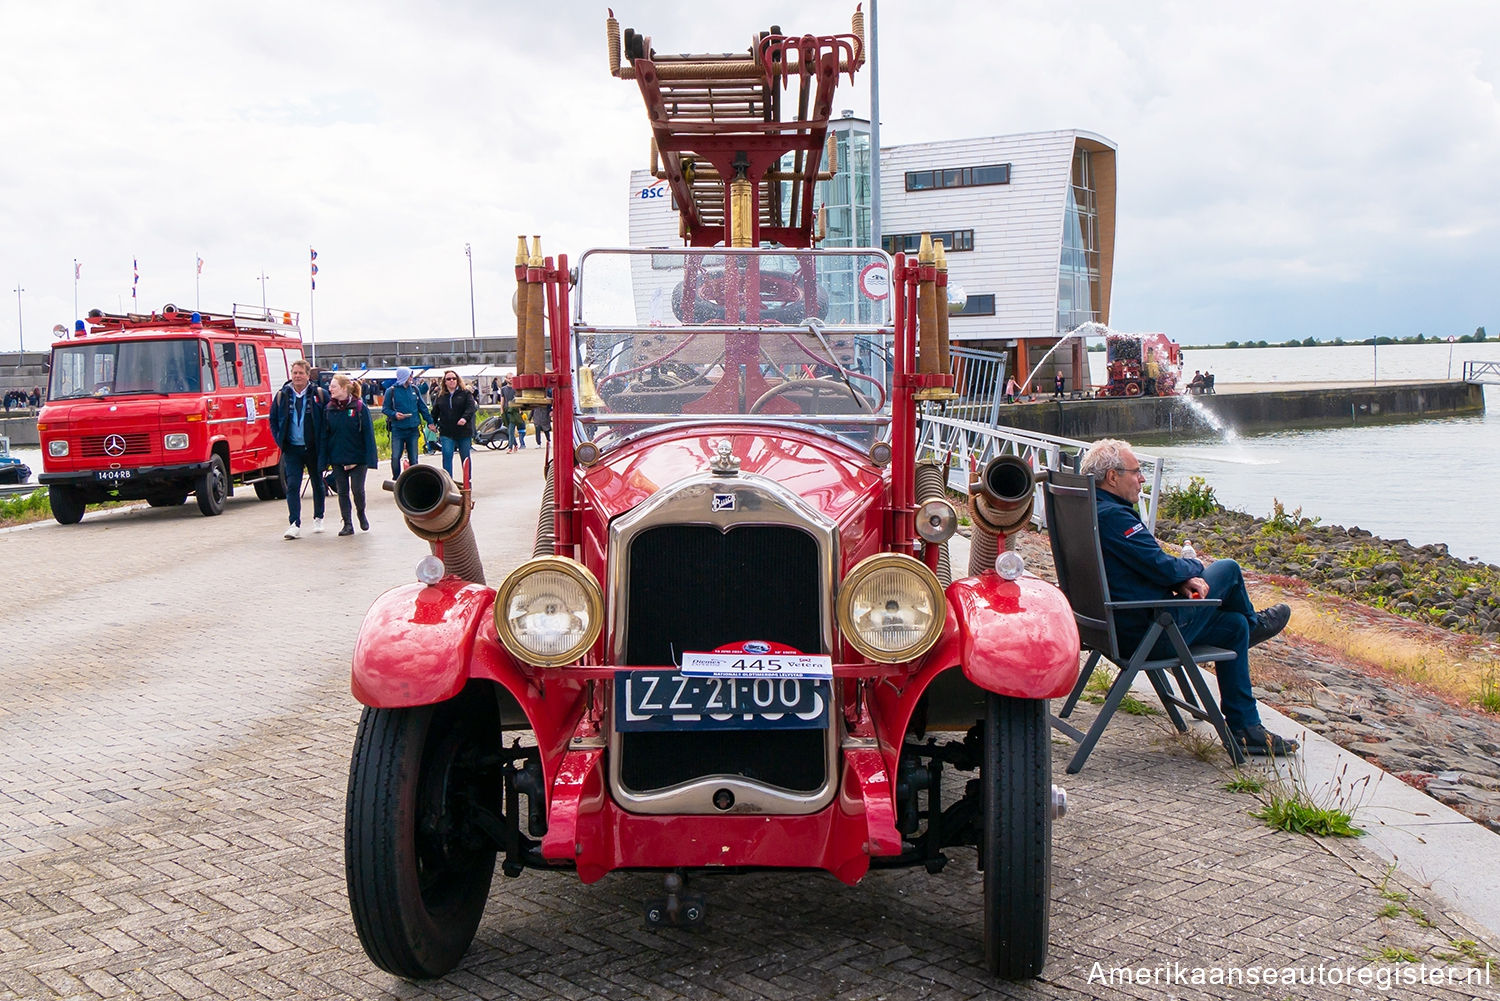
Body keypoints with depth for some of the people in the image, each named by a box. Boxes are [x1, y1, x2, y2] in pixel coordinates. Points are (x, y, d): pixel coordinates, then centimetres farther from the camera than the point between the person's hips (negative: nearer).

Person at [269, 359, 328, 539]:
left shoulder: (320, 395, -2)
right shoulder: (282, 396, 4)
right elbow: (273, 420, 13)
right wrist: (280, 441, 4)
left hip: (314, 448, 0)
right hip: (292, 449, 1)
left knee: (318, 484, 13)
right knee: (292, 485, -9)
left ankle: (318, 518, 30)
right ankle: (294, 525, -12)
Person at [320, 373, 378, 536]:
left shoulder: (359, 407, -8)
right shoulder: (329, 409, 2)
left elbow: (368, 434, -7)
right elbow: (324, 435, 5)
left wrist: (370, 458, -11)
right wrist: (324, 459, -1)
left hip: (357, 458, -3)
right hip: (337, 458, 3)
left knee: (357, 489, -4)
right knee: (342, 491, 5)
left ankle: (361, 513, 25)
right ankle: (347, 524, 12)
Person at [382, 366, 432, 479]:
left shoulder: (414, 389, 8)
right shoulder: (391, 391, -3)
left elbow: (422, 407, 13)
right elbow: (385, 409, 1)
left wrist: (429, 422, 9)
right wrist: (394, 414, -17)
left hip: (413, 429, 3)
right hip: (398, 429, -3)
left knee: (413, 458, 6)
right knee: (395, 457, -4)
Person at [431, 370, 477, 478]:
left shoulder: (465, 393, 1)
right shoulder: (440, 396, 11)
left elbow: (471, 407, -13)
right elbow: (435, 412, 20)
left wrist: (465, 418, -29)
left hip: (464, 431, -1)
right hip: (446, 433, 1)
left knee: (465, 457, 8)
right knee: (447, 455, -13)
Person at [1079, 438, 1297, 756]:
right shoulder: (1113, 515, -24)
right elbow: (1161, 566, -23)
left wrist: (1181, 581, -1)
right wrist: (1193, 570, 0)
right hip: (1152, 636, -10)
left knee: (1234, 625, 19)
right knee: (1227, 569, 3)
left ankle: (1245, 728, 24)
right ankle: (1254, 623, 36)